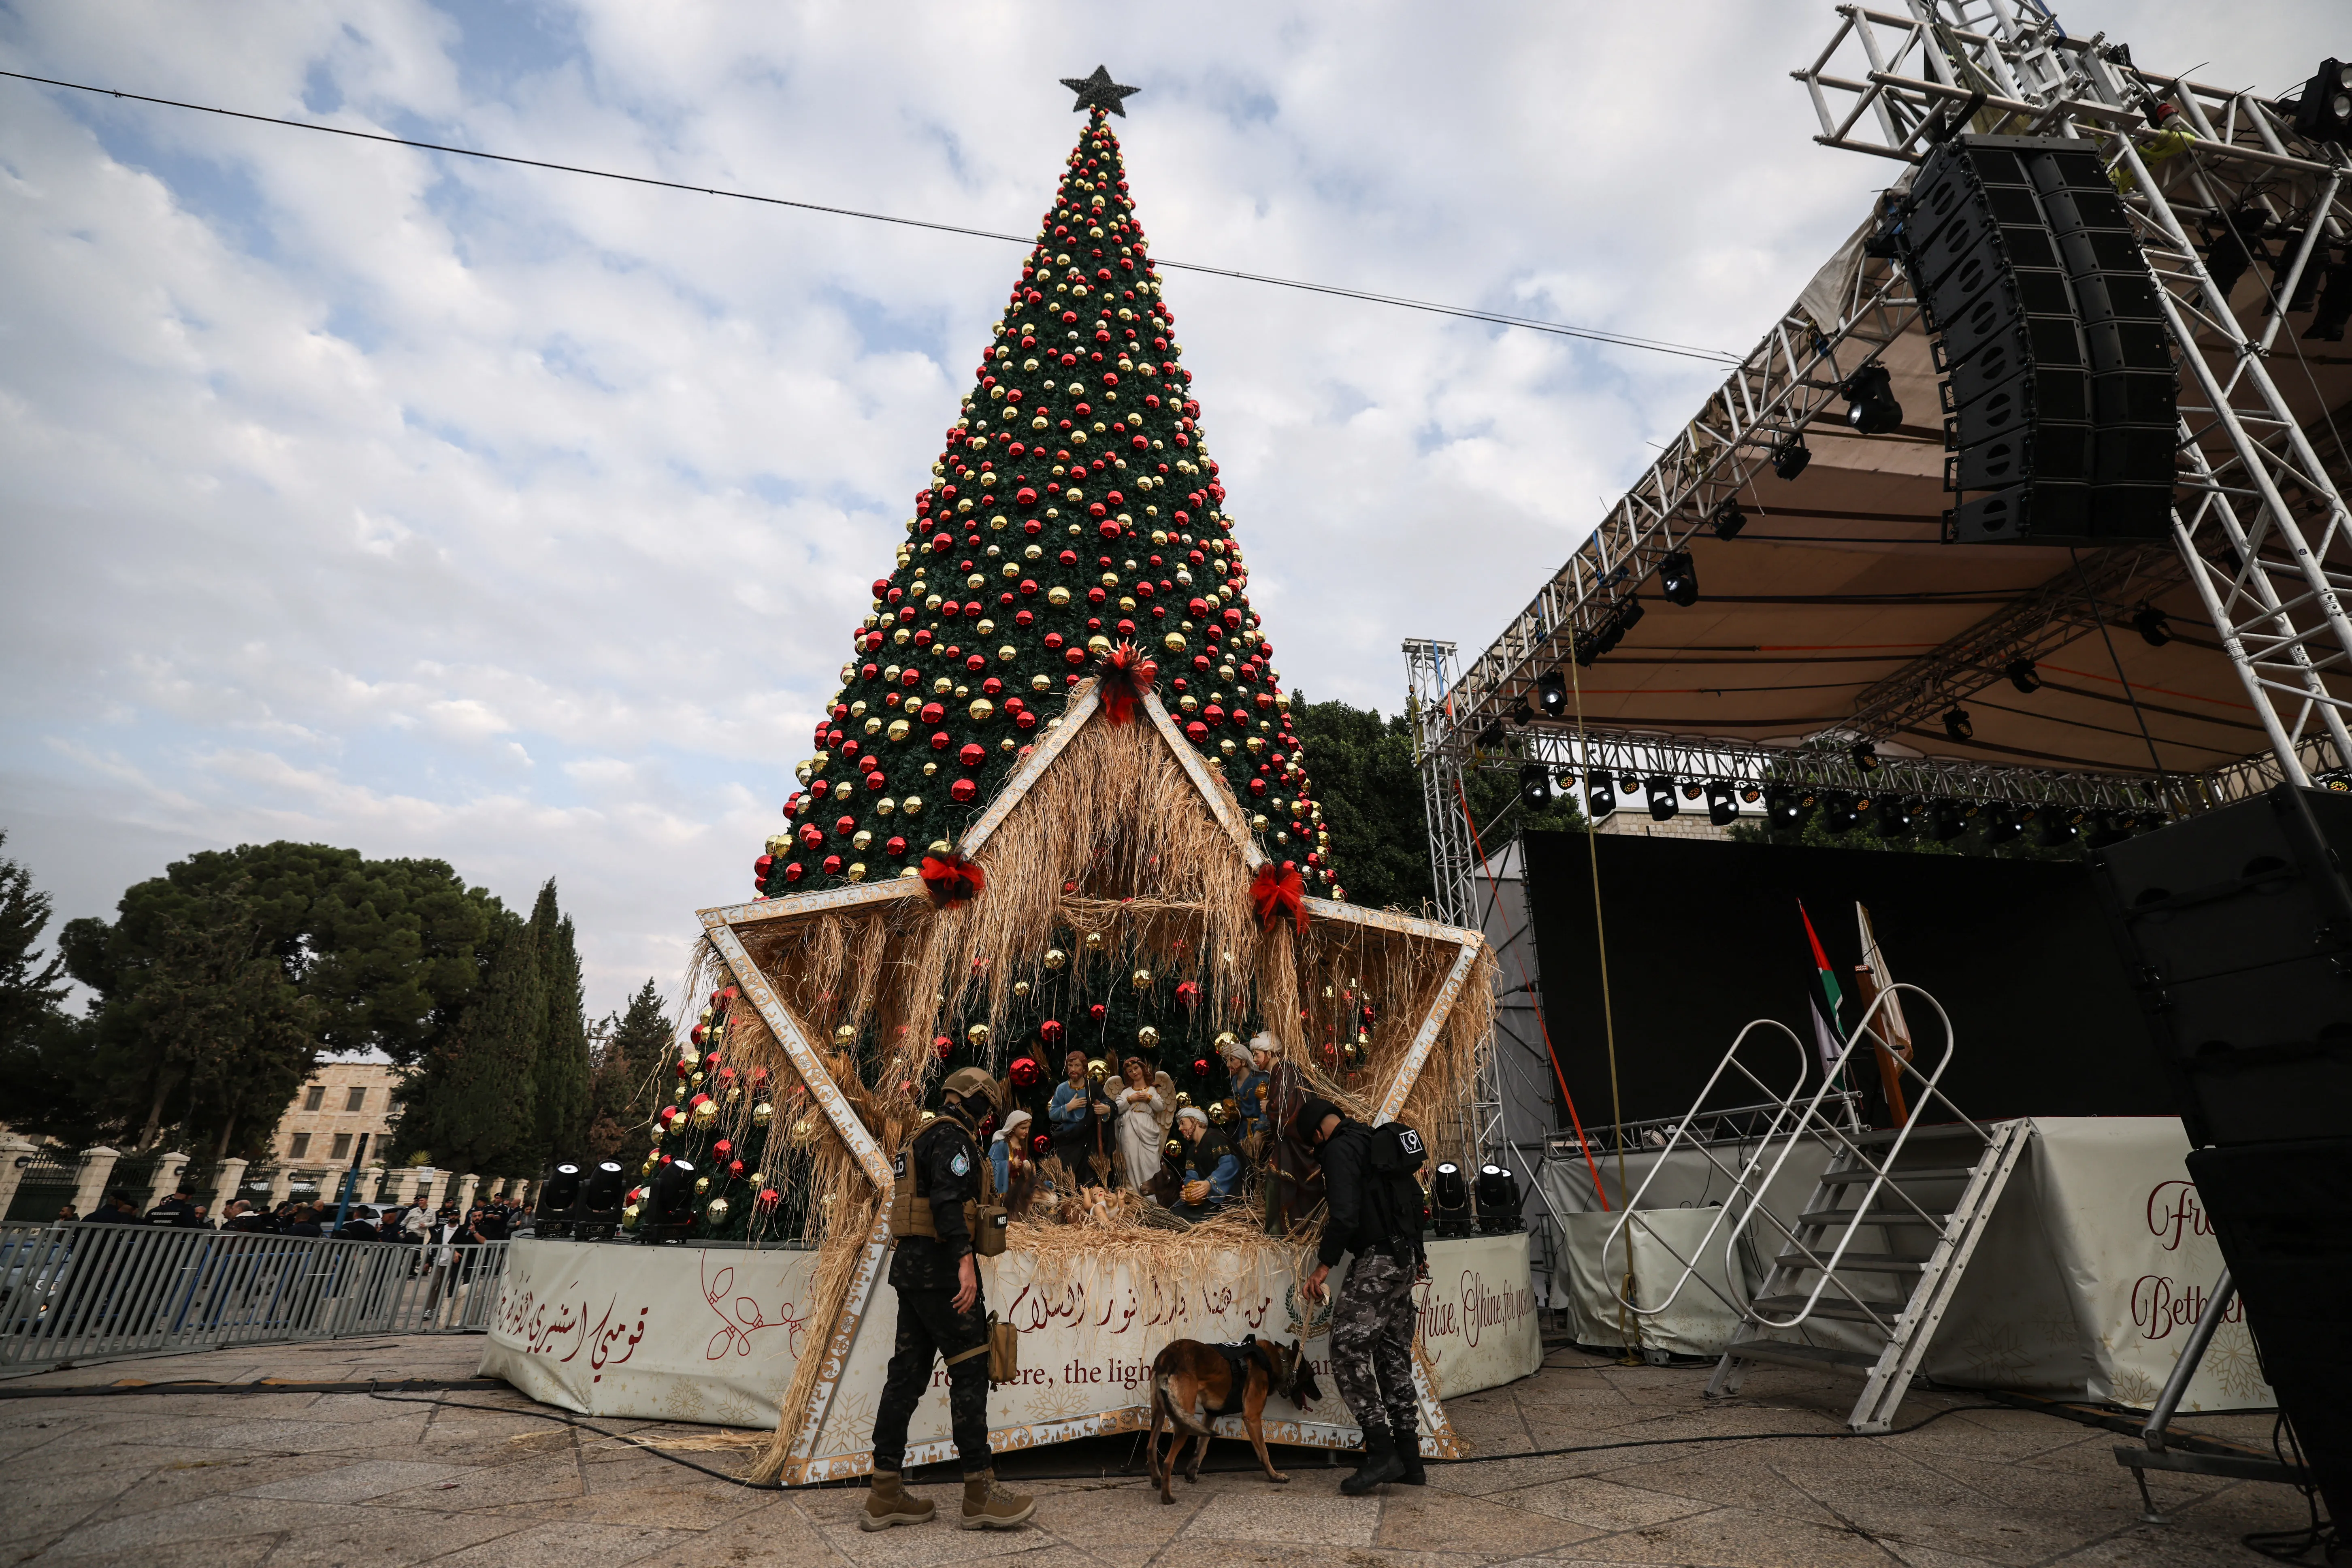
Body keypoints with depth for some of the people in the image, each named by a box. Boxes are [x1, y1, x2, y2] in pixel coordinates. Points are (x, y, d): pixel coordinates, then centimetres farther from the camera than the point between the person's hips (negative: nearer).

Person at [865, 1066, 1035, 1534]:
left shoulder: (922, 1139, 20)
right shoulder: (953, 1137, -11)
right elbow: (948, 1199, -25)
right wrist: (965, 1260, -32)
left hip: (911, 1266, 10)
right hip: (941, 1267, -10)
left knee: (908, 1373, 11)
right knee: (970, 1372, -4)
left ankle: (885, 1495, 16)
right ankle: (981, 1494, 1)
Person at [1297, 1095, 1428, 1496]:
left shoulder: (1340, 1150, -11)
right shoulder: (1379, 1140, 17)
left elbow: (1345, 1213, -22)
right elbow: (1414, 1198, 24)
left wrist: (1323, 1266, -17)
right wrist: (1416, 1255, 31)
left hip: (1377, 1260, -10)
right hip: (1405, 1260, 10)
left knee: (1348, 1349, -6)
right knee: (1394, 1357, 14)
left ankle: (1381, 1450, -7)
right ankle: (1409, 1460, 18)